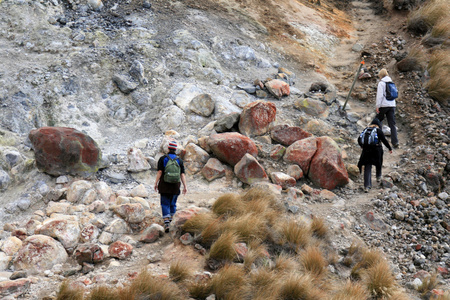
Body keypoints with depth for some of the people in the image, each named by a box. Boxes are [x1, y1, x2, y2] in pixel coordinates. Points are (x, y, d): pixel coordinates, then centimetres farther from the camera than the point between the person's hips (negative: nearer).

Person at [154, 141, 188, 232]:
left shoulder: (163, 159, -3)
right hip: (175, 185, 2)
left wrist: (156, 183, -3)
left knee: (165, 204, 0)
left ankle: (166, 222, -15)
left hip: (164, 185, -2)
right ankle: (170, 219, 34)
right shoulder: (179, 160, 2)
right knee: (173, 203, 18)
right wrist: (185, 186, -3)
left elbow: (159, 172, -9)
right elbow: (182, 174, -3)